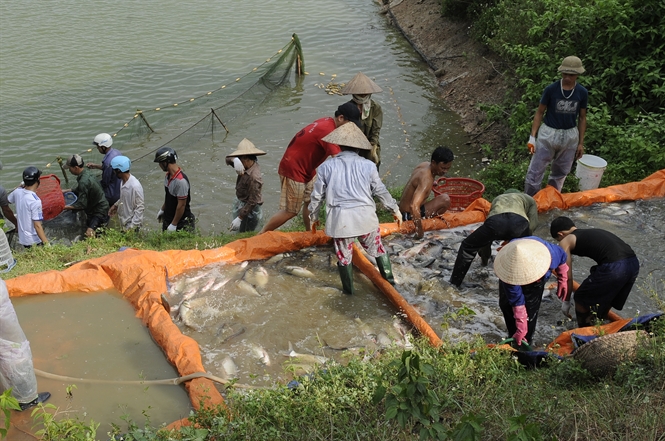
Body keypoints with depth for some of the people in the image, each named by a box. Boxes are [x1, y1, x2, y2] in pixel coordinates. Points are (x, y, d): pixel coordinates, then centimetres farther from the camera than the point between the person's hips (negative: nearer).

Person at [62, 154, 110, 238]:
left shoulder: (84, 182, -30)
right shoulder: (86, 173, 0)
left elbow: (81, 204, -27)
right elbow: (79, 190, 18)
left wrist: (64, 207, -20)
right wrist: (66, 191, 9)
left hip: (99, 211, -10)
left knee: (89, 234, -19)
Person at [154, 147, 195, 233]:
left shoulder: (181, 181, -28)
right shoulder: (168, 175, 2)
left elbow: (181, 205, -25)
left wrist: (174, 224, -21)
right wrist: (162, 210, 25)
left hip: (181, 223, -9)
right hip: (168, 218, 9)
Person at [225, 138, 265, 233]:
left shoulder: (254, 178, -32)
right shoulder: (248, 165, -7)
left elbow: (252, 202, -29)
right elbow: (228, 159, -7)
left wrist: (239, 218, -27)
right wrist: (235, 160, -32)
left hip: (248, 208, -10)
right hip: (240, 203, 10)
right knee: (237, 230, 23)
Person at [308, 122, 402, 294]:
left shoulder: (326, 166, 0)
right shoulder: (368, 165, -2)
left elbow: (317, 195, 6)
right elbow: (381, 191, 5)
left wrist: (313, 216, 21)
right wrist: (395, 209, 19)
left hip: (340, 219, 0)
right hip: (365, 216, 1)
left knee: (344, 256, 16)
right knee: (377, 249, 21)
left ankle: (348, 290, 28)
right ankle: (390, 281, 31)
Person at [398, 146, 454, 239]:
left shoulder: (424, 165, -3)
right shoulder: (426, 180, -31)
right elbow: (414, 206, -42)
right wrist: (419, 229, -38)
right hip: (410, 215, -10)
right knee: (445, 200, -24)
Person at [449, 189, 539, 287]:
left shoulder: (497, 199, 45)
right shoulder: (529, 199, 40)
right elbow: (532, 225, 19)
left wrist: (485, 258, 56)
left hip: (495, 221, 1)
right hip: (519, 222, -1)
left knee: (467, 247, 24)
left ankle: (453, 284, 24)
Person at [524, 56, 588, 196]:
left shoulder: (582, 93, -5)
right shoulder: (551, 89, -13)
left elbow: (582, 118, 5)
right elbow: (539, 112, -4)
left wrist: (581, 143, 7)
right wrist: (532, 136, -8)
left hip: (570, 136, 3)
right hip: (548, 133, -2)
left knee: (560, 172, 16)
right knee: (535, 171, -2)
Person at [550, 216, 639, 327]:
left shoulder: (566, 241, 12)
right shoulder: (593, 231, 32)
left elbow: (567, 276, 10)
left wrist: (566, 302, 24)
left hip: (614, 267, -8)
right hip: (634, 263, 8)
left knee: (581, 300, 15)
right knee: (605, 297, 31)